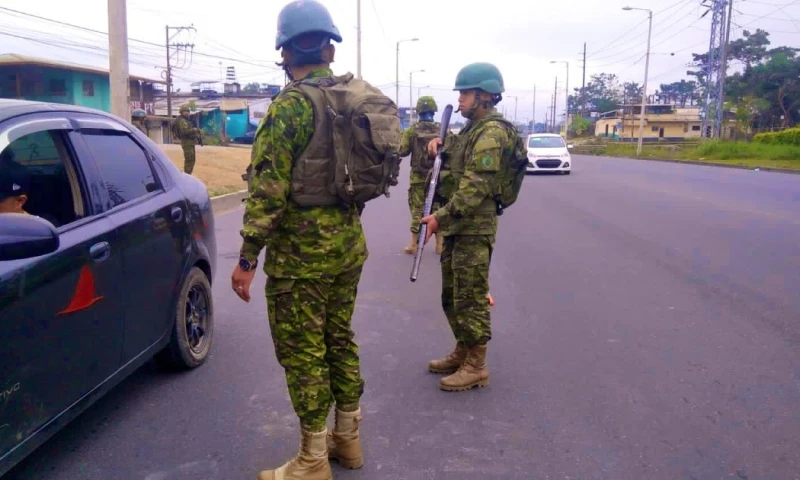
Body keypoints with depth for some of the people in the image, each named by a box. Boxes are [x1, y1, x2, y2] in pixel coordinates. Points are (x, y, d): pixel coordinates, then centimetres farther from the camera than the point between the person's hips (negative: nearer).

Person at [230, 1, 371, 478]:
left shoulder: (291, 105, -14)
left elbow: (268, 188, -19)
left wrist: (247, 258, -14)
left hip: (302, 250, -8)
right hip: (349, 242, 8)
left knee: (302, 352, 3)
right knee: (340, 341, 18)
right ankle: (348, 438, 31)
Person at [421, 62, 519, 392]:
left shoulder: (491, 131, -14)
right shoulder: (472, 129, 16)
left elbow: (475, 187, -23)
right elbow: (454, 164, 30)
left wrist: (440, 217, -24)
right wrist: (439, 145, 8)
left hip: (474, 228, -10)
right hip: (456, 225, 10)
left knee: (470, 297, -3)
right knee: (452, 295, 17)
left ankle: (476, 367, 9)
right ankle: (462, 352, 31)